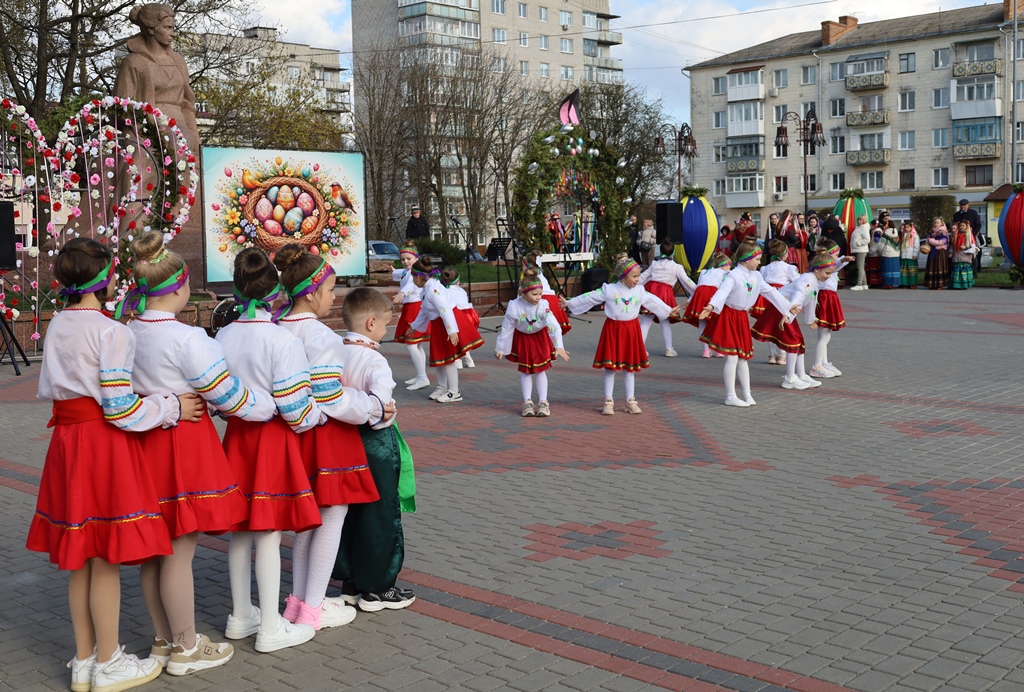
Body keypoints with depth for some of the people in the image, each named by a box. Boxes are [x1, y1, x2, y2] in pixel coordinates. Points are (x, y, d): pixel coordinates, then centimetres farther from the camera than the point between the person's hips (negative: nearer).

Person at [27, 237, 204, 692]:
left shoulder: (57, 327, 9)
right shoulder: (111, 333, -15)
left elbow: (49, 390, 14)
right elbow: (120, 407, -17)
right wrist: (172, 408, -7)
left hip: (67, 443, 8)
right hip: (105, 446, -8)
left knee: (80, 558, 15)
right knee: (107, 559, 2)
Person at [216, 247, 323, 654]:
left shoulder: (222, 338, 1)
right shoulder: (283, 341, -17)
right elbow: (294, 407, -16)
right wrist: (318, 415, 3)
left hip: (236, 435, 6)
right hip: (273, 440, -6)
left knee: (241, 530, 15)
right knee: (269, 532, 0)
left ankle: (241, 615, 28)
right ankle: (271, 628, 9)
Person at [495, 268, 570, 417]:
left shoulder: (543, 305, -32)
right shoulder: (514, 307, -31)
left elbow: (554, 326, -38)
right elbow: (506, 329, -18)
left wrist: (559, 346, -49)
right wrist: (499, 348, -9)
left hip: (540, 337, 0)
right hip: (522, 338, 0)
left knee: (540, 370, 4)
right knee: (525, 371, 6)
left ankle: (543, 403, 8)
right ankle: (527, 402, 11)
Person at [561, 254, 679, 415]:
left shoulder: (640, 291, 4)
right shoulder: (609, 290, -8)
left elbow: (654, 301, 19)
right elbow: (589, 298, -4)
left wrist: (668, 311, 29)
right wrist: (569, 303, -2)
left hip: (631, 330, 3)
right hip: (613, 329, -3)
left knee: (630, 367, 10)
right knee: (610, 367, 1)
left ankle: (630, 401, 19)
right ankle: (608, 402, 8)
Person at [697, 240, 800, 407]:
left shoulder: (756, 276, 8)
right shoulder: (734, 275, -17)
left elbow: (770, 292, 19)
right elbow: (723, 291, -32)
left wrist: (788, 307, 25)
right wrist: (711, 306, -49)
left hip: (742, 317, 8)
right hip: (728, 316, -8)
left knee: (743, 357, 13)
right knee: (732, 357, -7)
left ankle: (747, 393, 20)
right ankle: (730, 396, 0)